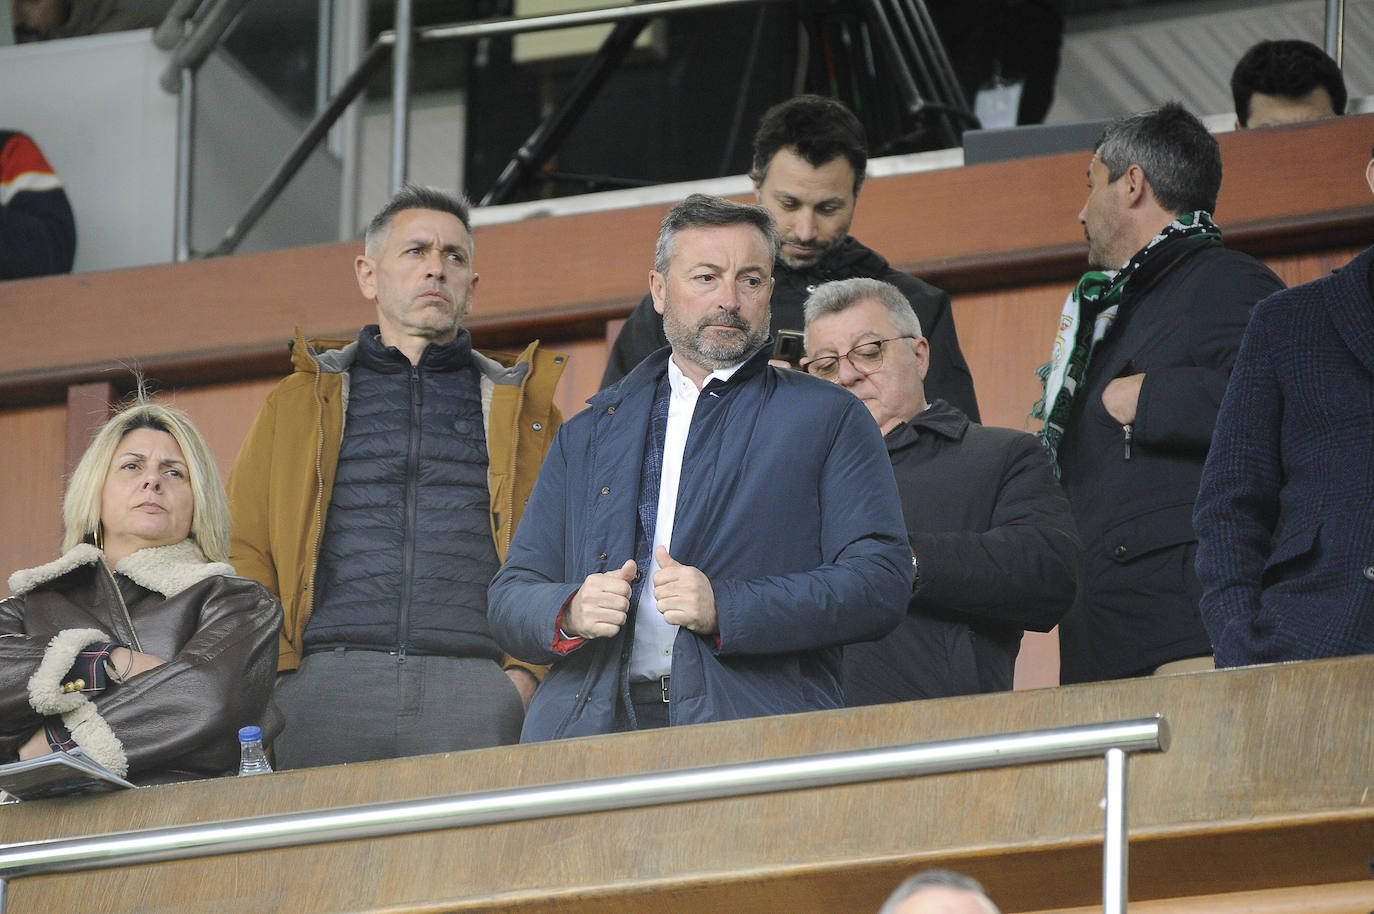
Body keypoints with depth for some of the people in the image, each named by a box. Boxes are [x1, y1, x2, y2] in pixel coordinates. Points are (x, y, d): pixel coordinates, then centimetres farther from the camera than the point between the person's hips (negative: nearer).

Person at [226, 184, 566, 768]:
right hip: (326, 683, 0)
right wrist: (274, 676, -3)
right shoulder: (298, 403, 22)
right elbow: (242, 555, 13)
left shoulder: (521, 408, 22)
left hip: (475, 683, 0)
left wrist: (528, 674, -6)